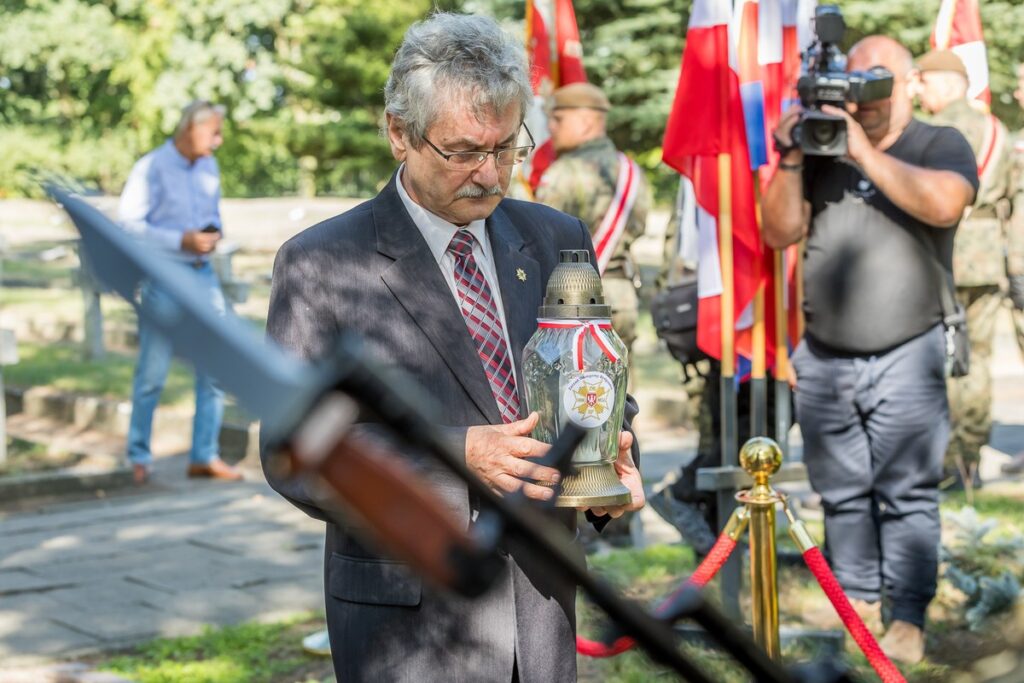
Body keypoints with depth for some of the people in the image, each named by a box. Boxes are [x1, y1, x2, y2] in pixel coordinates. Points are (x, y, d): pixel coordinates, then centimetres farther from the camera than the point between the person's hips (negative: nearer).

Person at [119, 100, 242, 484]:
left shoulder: (209, 167, 12)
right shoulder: (151, 168, -9)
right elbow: (128, 223, -14)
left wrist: (214, 235, -1)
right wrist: (182, 241, -20)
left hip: (203, 275, 6)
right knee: (152, 373, -1)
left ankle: (204, 456, 10)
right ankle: (139, 458, 12)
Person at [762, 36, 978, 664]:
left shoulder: (941, 145, 2)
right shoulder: (822, 150, 11)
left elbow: (944, 203, -20)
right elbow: (781, 232, 6)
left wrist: (865, 152, -19)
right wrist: (791, 159, -7)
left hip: (906, 358, -3)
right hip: (824, 359, 4)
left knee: (906, 494, -4)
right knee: (842, 493, 8)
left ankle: (908, 619, 3)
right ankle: (856, 600, 20)